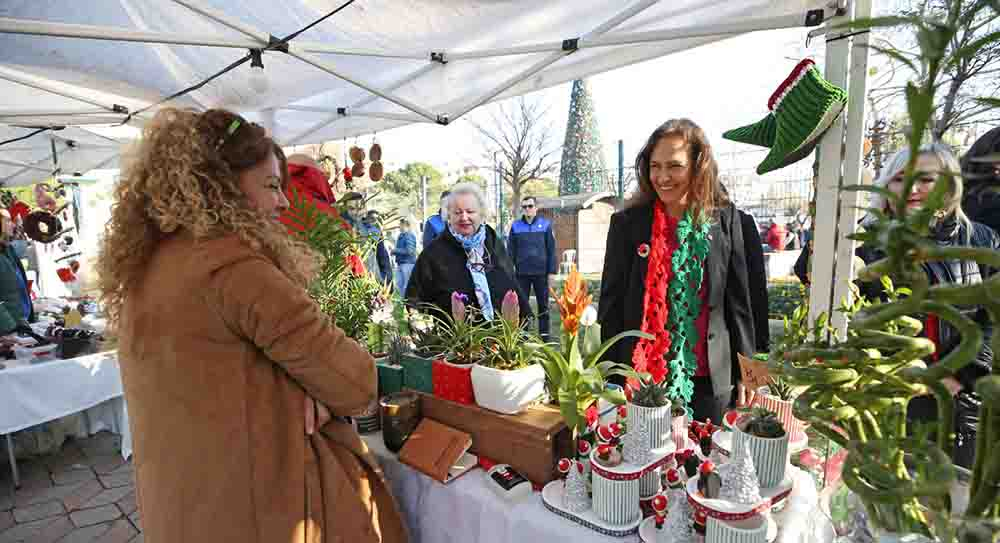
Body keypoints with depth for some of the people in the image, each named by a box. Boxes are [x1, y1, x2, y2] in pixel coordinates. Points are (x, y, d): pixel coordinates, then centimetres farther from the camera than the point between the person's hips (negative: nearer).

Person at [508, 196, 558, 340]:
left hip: (541, 272, -1)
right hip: (522, 273, 1)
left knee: (543, 305, 9)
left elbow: (551, 249, 1)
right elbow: (511, 250, 5)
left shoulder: (545, 224, 1)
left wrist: (552, 270, -3)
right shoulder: (516, 226, 4)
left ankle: (544, 334, 19)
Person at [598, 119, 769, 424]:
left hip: (710, 379, 0)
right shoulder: (627, 223, -2)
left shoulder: (732, 224, -2)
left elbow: (741, 302, 1)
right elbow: (611, 301, 0)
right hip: (640, 375, 0)